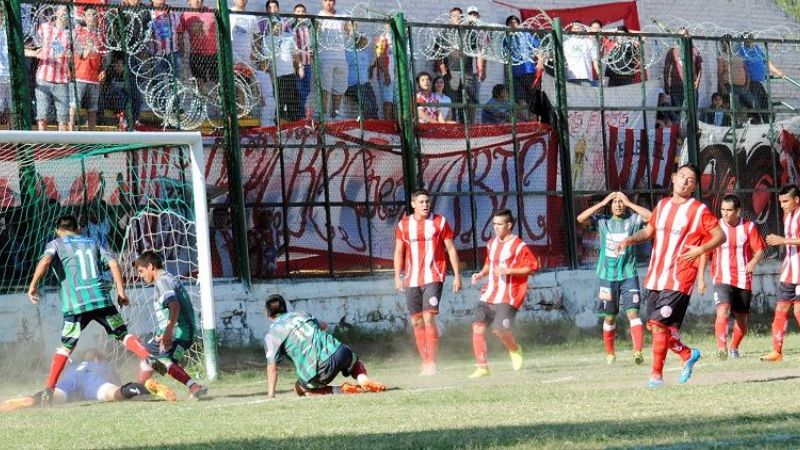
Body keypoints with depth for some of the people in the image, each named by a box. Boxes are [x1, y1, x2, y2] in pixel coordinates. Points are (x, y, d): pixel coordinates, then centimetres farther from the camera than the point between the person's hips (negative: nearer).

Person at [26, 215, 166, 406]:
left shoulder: (56, 244, 13)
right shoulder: (91, 243, 23)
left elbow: (45, 261, -9)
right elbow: (113, 263, 12)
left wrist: (33, 285, -3)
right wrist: (121, 292, 13)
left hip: (75, 304, -2)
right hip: (101, 299, 2)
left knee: (66, 346, 8)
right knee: (122, 334, 8)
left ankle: (49, 389, 1)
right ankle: (148, 357, -16)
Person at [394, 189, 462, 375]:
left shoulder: (439, 222, 2)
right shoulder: (403, 225, 8)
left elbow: (451, 249, 4)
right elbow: (399, 252, 12)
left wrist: (457, 275, 0)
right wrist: (397, 277, 1)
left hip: (433, 278, -4)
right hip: (412, 281, 4)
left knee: (429, 319, -15)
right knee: (416, 322, 4)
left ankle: (432, 364, -15)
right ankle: (425, 363, 13)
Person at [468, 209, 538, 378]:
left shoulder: (518, 246, -7)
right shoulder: (492, 244, 15)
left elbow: (532, 267, -10)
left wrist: (509, 271, -18)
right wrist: (481, 274, 11)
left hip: (508, 297, -7)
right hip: (489, 294, 7)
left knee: (499, 329, -19)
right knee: (478, 327, -8)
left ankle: (514, 350, 15)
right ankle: (482, 367, -2)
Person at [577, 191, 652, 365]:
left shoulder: (632, 220, 0)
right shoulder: (602, 220, 5)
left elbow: (650, 216, -17)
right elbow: (581, 218, -8)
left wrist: (629, 203, -11)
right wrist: (602, 203, -8)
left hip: (628, 275, -2)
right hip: (608, 276, 2)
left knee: (633, 312, -14)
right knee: (609, 317, 9)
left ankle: (638, 351, -22)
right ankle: (610, 353, 22)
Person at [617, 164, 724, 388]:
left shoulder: (699, 210, -3)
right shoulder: (662, 205, 14)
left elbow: (720, 236, -1)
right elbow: (649, 231, 25)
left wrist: (701, 249, -16)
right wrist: (630, 239, 6)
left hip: (679, 279, -7)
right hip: (655, 278, 7)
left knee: (659, 325, -16)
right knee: (657, 327, 7)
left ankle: (656, 374, -8)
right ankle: (687, 354, 30)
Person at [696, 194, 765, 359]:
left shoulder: (749, 227, 1)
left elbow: (759, 250, 0)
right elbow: (705, 254, 5)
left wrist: (754, 261, -23)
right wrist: (700, 278, 0)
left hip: (743, 280, 2)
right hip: (722, 279, -2)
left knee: (742, 318, 9)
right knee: (723, 311, -23)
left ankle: (734, 348, 30)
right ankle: (721, 348, -32)